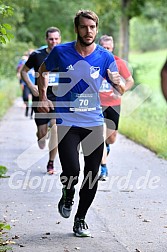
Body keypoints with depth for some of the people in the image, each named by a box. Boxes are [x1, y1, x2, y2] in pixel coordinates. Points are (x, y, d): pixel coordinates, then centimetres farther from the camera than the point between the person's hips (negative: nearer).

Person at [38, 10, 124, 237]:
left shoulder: (105, 57, -2)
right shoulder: (61, 52, -4)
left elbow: (120, 90, 2)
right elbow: (43, 71, 15)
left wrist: (117, 81, -21)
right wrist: (43, 97, 3)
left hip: (94, 122, 2)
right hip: (66, 122, -2)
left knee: (92, 175, 2)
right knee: (71, 171, -15)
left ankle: (80, 219, 20)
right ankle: (67, 195, 20)